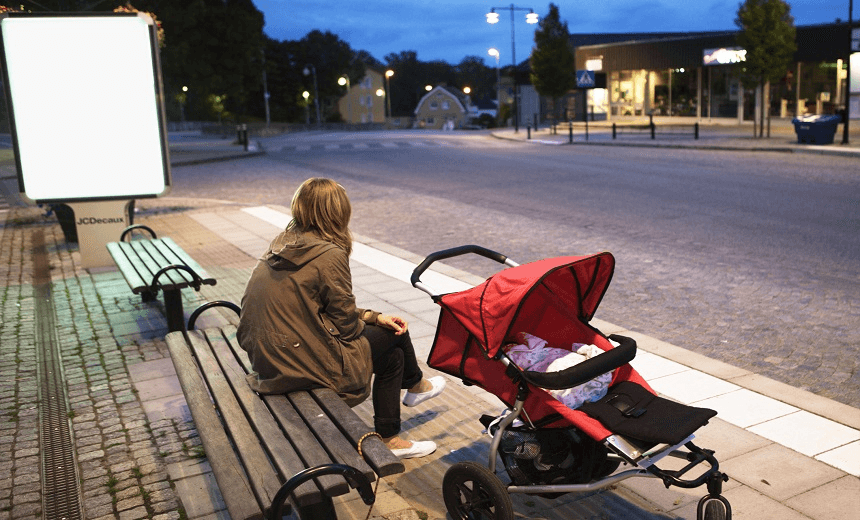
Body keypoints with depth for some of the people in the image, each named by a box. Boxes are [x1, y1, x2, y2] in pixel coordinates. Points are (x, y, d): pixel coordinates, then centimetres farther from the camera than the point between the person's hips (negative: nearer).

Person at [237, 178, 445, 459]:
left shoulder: (283, 243, 7)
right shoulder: (330, 254, -19)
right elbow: (346, 325, -12)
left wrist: (373, 316, 11)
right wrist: (373, 319, 11)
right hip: (305, 361, -8)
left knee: (392, 354, 17)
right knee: (395, 333, 9)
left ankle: (388, 438, 31)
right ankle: (415, 384, 40)